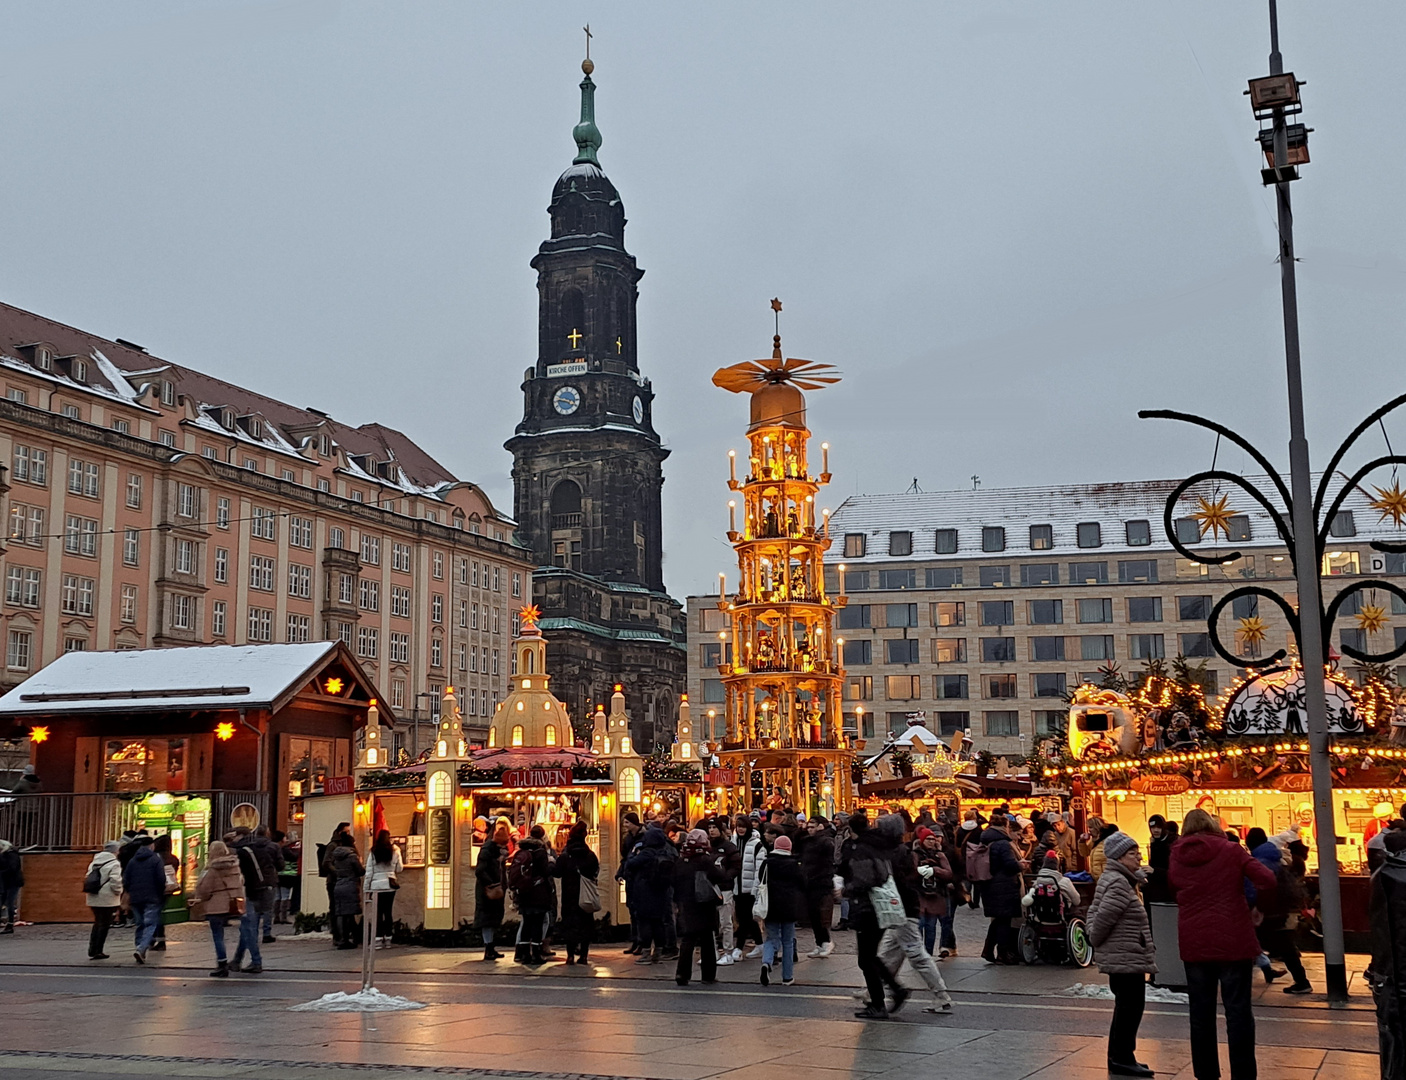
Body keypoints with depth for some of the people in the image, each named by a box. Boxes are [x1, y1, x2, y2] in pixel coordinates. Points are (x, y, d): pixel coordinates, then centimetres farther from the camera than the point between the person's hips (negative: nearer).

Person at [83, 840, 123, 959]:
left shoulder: (94, 863, 13)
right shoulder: (114, 864, -12)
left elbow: (87, 878, 14)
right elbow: (115, 881, -20)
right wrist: (118, 893, -5)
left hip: (93, 899, 7)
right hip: (107, 900, -7)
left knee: (98, 923, 20)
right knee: (104, 925, 2)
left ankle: (92, 950, 17)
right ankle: (97, 951, 3)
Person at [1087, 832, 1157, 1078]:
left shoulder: (1110, 879, 14)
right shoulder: (1119, 883, -19)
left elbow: (1095, 911, 17)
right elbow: (1104, 917, -25)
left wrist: (1096, 940, 9)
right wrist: (1096, 939, -9)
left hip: (1118, 957, 11)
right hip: (1126, 958, -11)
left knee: (1126, 1006, 17)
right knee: (1131, 1005, -5)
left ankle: (1119, 1057, 25)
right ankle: (1122, 1058, 1)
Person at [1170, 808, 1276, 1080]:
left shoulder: (1177, 857, 3)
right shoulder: (1231, 850, -6)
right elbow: (1268, 880, -11)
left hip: (1194, 944, 3)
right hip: (1232, 941, -3)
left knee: (1201, 1013, 10)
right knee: (1238, 1011, 2)